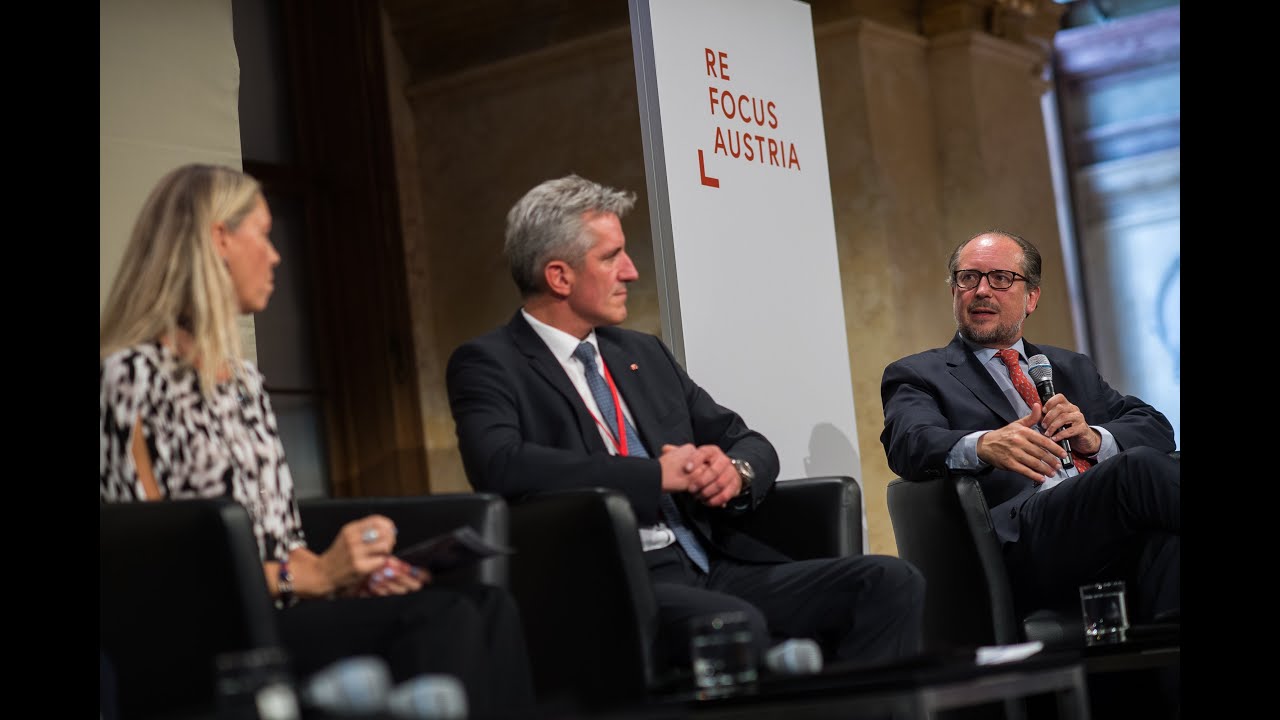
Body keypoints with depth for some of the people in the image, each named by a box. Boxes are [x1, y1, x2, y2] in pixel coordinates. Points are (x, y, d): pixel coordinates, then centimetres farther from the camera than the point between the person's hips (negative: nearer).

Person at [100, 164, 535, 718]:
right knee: (441, 617, -29)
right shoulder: (134, 375, -5)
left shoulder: (242, 378, 21)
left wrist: (341, 570, -3)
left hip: (280, 612, 8)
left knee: (486, 605, -19)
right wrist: (311, 576, -14)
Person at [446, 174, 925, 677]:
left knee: (890, 583, -13)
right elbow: (501, 467, -18)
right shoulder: (488, 364, 1)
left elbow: (751, 445, 22)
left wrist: (736, 470, -4)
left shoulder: (644, 353, 21)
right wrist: (657, 474, -16)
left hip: (714, 568, 7)